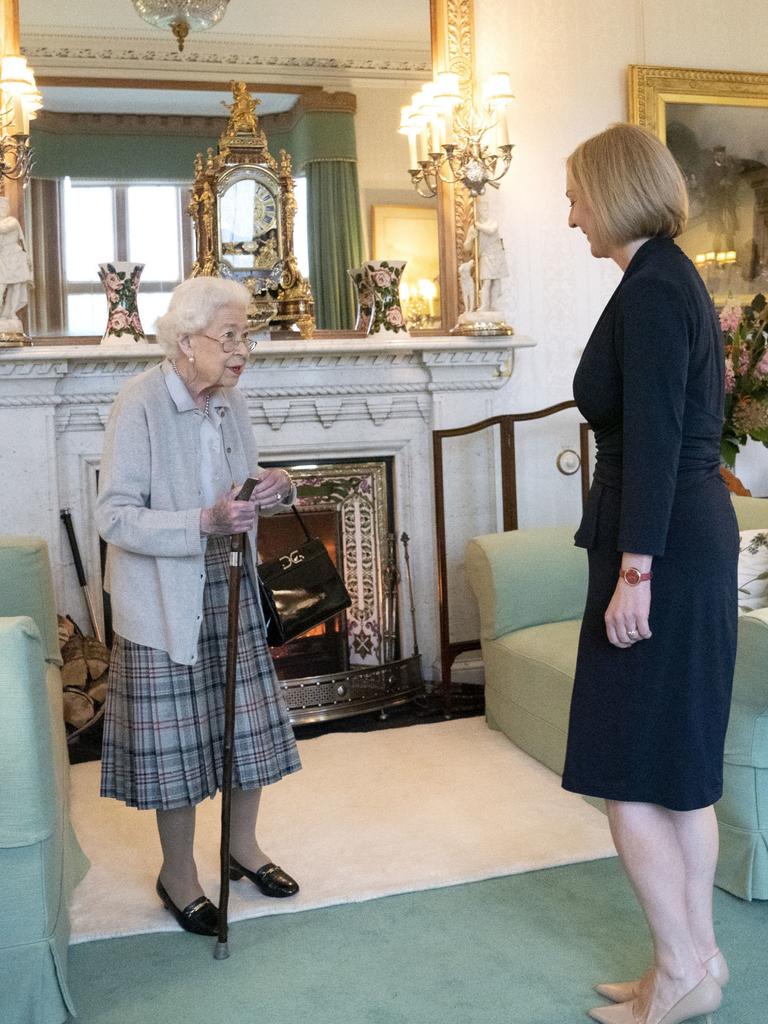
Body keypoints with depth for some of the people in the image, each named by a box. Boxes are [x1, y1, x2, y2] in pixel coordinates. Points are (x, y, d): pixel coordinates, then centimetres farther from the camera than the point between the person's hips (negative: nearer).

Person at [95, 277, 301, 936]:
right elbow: (115, 517, -21)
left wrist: (269, 489, -8)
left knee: (249, 721, 13)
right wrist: (204, 523, -32)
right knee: (176, 734, 4)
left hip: (229, 590, 7)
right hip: (164, 600, -6)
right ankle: (178, 874, 25)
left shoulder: (230, 401, 3)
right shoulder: (140, 405, -18)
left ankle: (244, 846, 35)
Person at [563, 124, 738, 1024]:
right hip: (691, 539, 10)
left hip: (662, 547, -10)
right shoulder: (673, 277, 16)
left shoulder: (650, 287, -14)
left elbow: (654, 438, -21)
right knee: (677, 766, 14)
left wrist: (635, 568, -20)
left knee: (628, 769, 0)